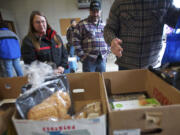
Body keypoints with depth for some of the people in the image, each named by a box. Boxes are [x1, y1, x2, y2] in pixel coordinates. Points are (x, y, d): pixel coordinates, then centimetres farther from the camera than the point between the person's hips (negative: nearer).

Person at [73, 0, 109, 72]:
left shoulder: (104, 25, 13)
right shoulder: (82, 24, -3)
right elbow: (76, 40, -5)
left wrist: (106, 52, 9)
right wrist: (82, 55, -9)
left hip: (102, 59, 5)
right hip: (89, 60, -4)